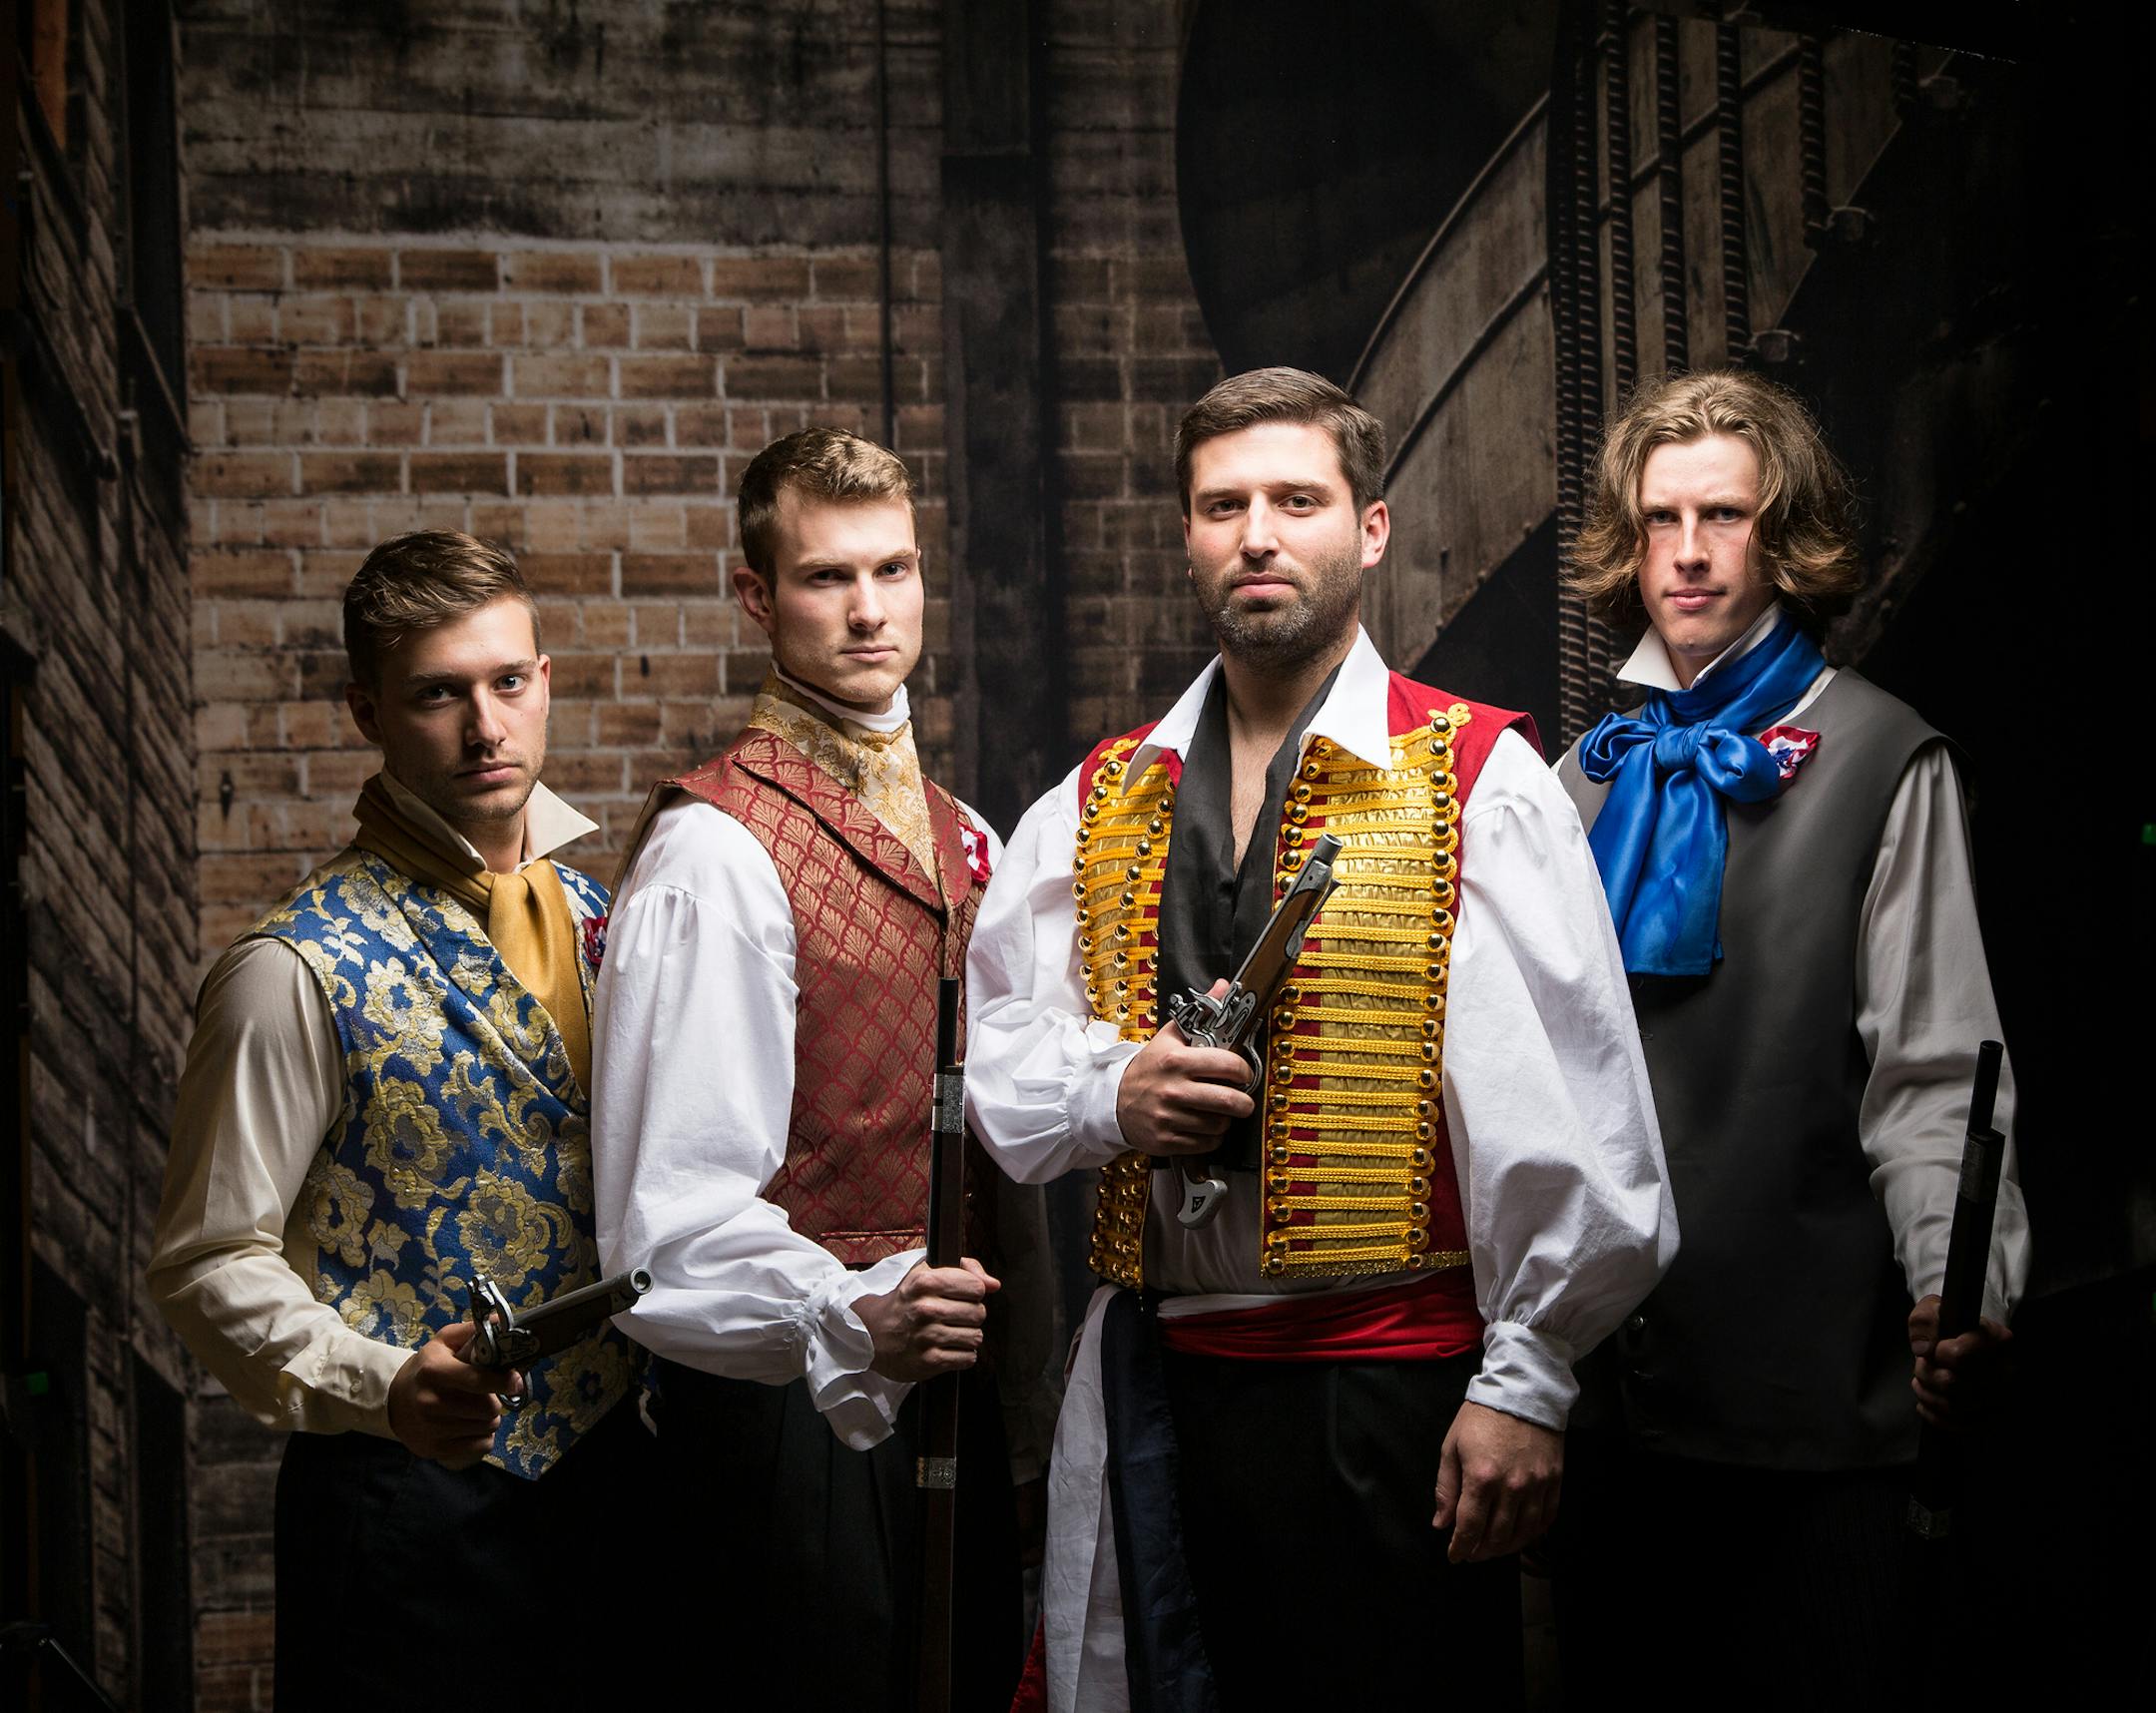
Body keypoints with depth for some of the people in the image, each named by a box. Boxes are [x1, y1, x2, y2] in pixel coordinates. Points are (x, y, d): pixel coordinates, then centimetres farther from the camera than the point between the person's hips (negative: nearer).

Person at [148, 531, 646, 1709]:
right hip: (412, 1494, -6)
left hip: (608, 1471, 6)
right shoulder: (301, 971, -11)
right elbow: (211, 1264, -11)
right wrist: (384, 1387, -26)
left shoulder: (598, 917, 8)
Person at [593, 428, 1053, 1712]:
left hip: (955, 1404, 8)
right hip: (795, 1406, -7)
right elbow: (676, 1206, -21)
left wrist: (1025, 1393, 15)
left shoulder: (965, 840, 13)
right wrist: (850, 1315, -34)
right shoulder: (717, 850, -13)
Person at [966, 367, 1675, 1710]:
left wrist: (1528, 1385, -9)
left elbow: (1566, 1110, -7)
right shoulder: (1102, 803, 12)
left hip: (1392, 1395, -4)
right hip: (1156, 1385, 4)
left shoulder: (1479, 782, -3)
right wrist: (1111, 1093, -8)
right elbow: (998, 1046, 14)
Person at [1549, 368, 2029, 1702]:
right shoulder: (1594, 772, 12)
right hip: (1606, 1355, 4)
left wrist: (1959, 1286, -21)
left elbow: (1934, 1066, -7)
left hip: (1810, 1375, -4)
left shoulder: (1883, 764, -1)